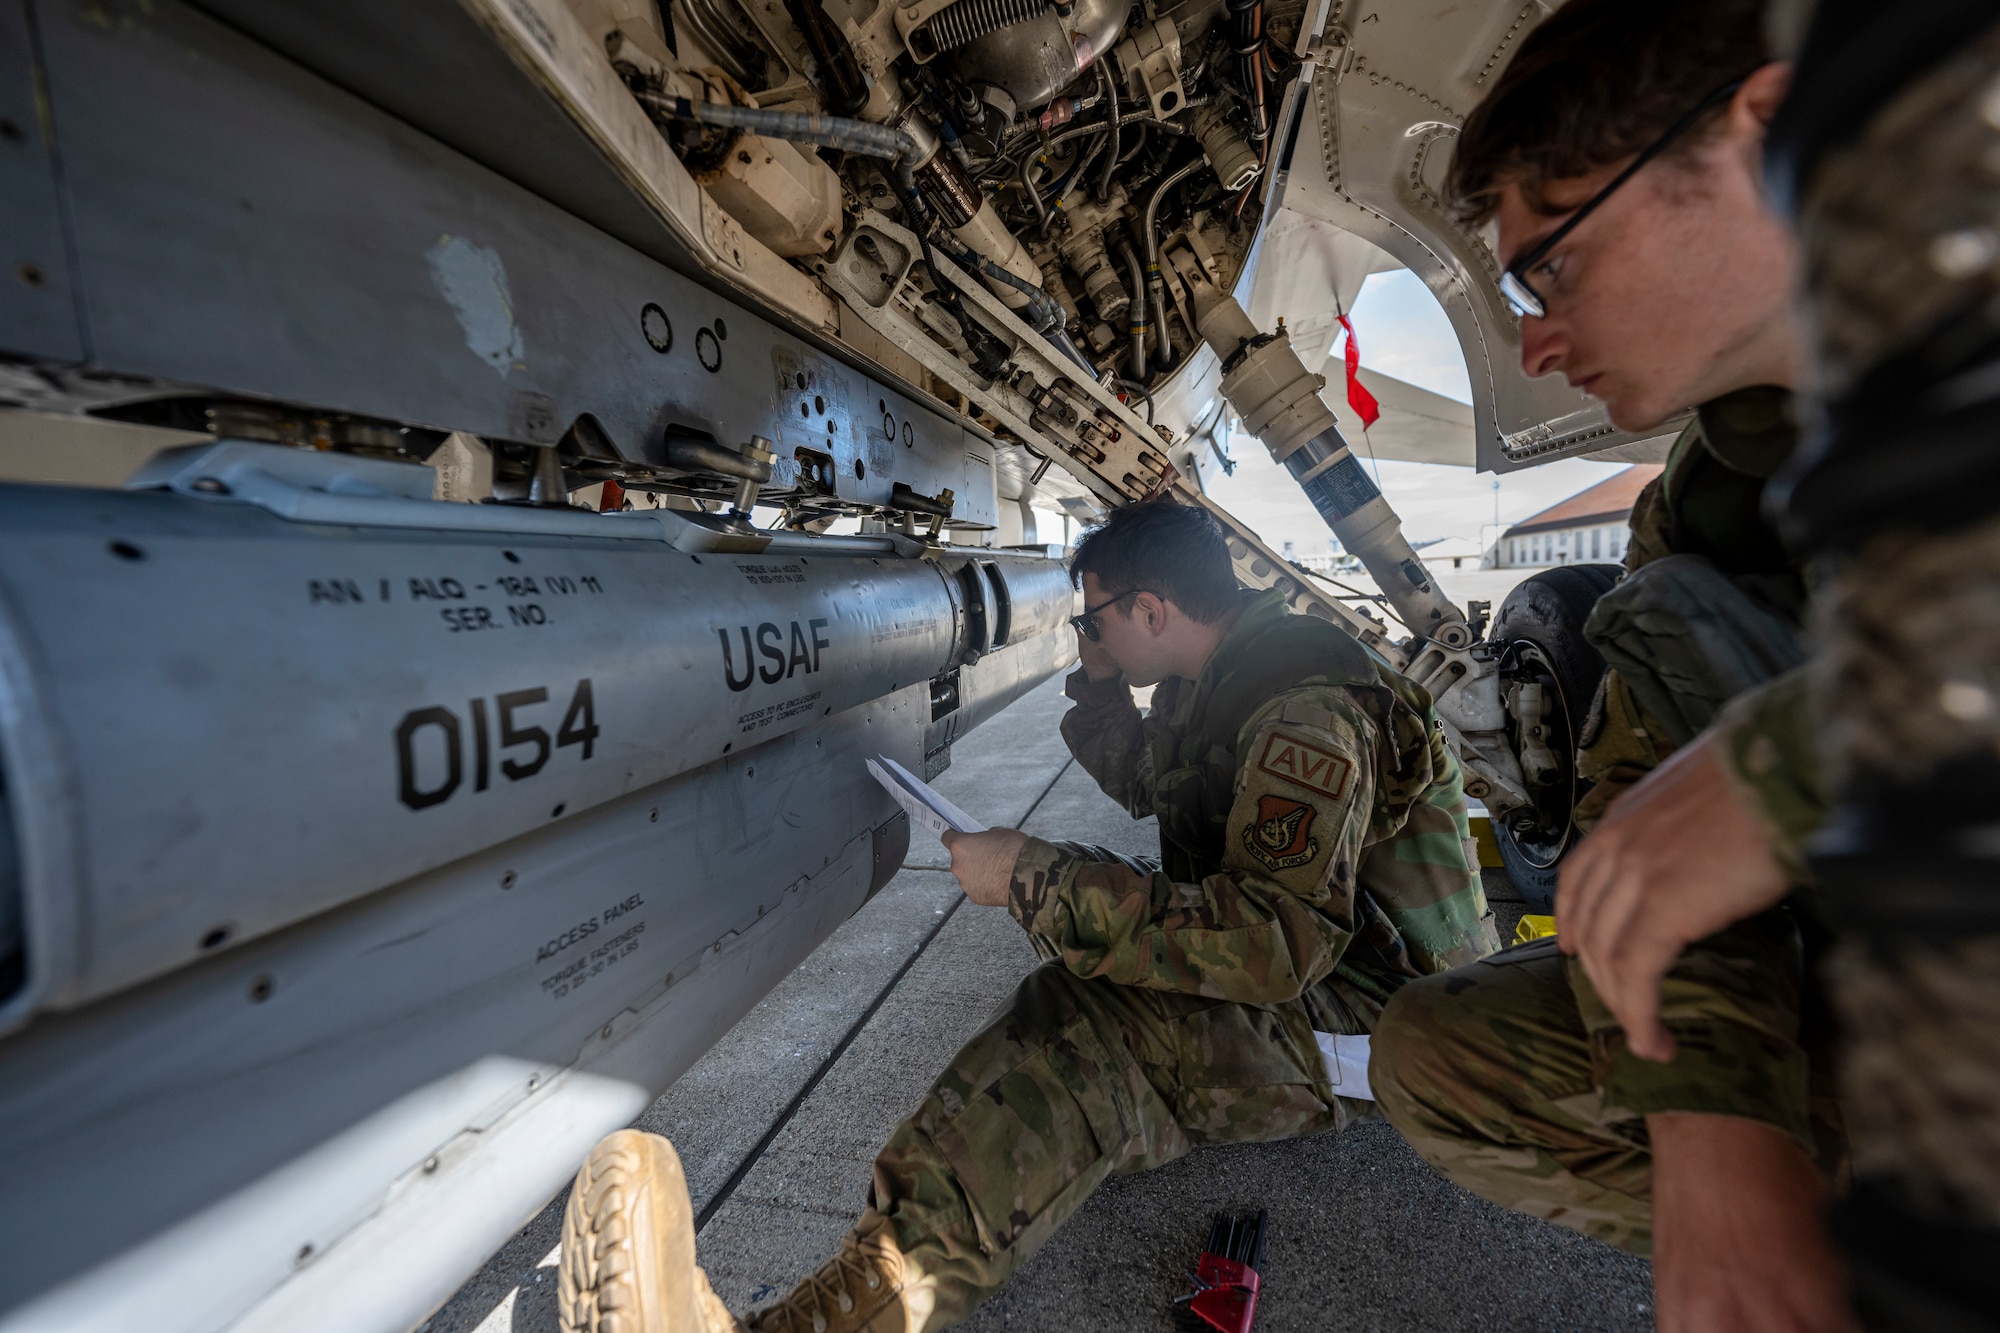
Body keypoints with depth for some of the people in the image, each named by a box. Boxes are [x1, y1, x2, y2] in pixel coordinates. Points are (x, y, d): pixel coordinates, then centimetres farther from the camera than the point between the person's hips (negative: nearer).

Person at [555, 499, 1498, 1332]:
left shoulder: (1305, 710, -26)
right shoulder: (1219, 676, 8)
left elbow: (1277, 942, -36)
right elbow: (1141, 784, 24)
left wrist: (1038, 878, -34)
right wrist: (1099, 683, 6)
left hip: (1348, 1015, -12)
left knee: (1088, 1033, -34)